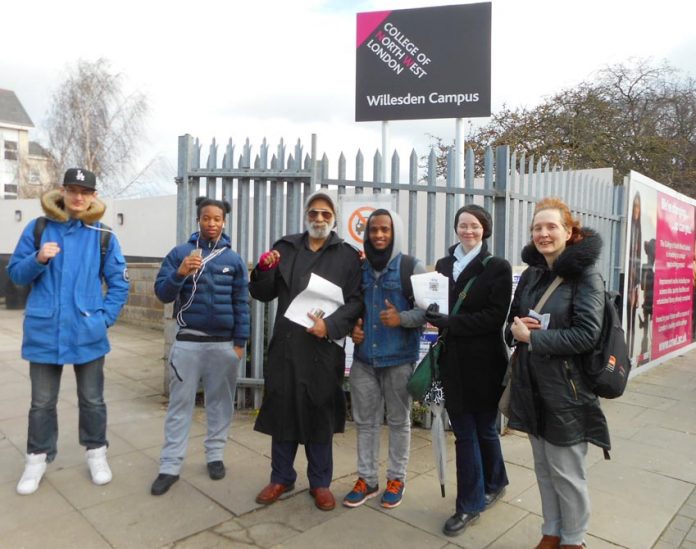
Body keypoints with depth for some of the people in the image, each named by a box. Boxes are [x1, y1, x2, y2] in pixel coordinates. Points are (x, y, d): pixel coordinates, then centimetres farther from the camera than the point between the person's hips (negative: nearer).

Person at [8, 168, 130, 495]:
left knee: (92, 400, 13)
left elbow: (119, 283, 3)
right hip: (44, 332, 1)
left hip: (88, 333, 0)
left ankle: (96, 453, 30)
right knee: (42, 402, 14)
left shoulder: (103, 235, -1)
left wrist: (105, 317, -5)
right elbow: (15, 273, 3)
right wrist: (38, 259, -17)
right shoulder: (38, 228, 0)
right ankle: (37, 458, 31)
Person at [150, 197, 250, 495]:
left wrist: (240, 342, -1)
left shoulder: (234, 260, 2)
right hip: (188, 341, -1)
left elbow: (241, 304, 2)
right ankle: (170, 466, 14)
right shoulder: (180, 253, 0)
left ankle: (215, 455, 26)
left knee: (220, 402, 11)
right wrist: (180, 274, -23)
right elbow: (162, 293, -4)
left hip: (224, 343, 1)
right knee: (180, 404, 5)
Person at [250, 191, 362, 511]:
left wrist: (330, 324, -17)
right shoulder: (285, 247, 10)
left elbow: (356, 301, -3)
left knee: (320, 414, 9)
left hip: (324, 347, -1)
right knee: (282, 410, 10)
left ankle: (320, 482, 28)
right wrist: (265, 269, -10)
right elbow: (263, 294, 9)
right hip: (285, 344, 2)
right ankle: (281, 478, 31)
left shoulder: (347, 255, 4)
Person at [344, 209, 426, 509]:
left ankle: (396, 479, 27)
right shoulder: (359, 267, 7)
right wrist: (351, 327, -2)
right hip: (363, 358, 4)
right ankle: (366, 479, 26)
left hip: (399, 358, -3)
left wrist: (402, 318, -22)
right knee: (365, 421, 12)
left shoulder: (412, 267, -5)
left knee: (399, 421, 10)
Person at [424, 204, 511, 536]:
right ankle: (470, 503, 26)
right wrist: (434, 317, -8)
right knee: (464, 433, 10)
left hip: (484, 361, -3)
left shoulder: (498, 267, -5)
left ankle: (493, 483, 39)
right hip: (453, 360, 4)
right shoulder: (443, 265, 9)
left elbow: (495, 316, -15)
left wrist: (450, 322, -22)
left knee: (484, 429, 14)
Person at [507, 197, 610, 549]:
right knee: (543, 467, 18)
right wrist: (517, 329, -9)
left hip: (565, 389, -6)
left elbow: (586, 335, -19)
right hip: (532, 385, 6)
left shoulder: (586, 275, -11)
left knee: (566, 471, 8)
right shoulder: (530, 274, 7)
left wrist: (531, 337, -18)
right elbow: (513, 323, 14)